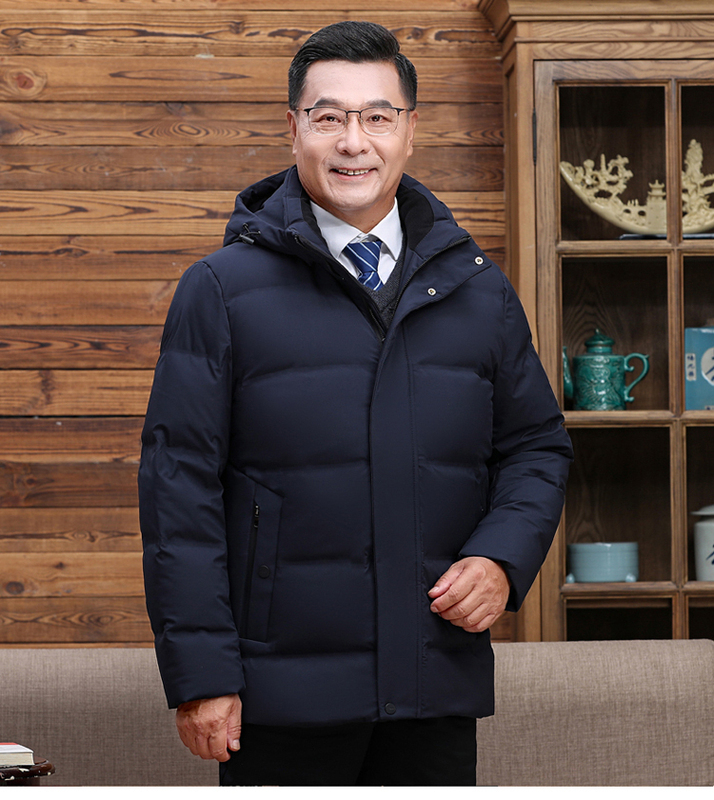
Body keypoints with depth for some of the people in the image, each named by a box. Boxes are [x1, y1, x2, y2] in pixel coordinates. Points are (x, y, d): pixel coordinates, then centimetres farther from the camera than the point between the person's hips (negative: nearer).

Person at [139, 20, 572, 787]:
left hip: (439, 693, 3)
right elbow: (180, 487, -4)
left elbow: (537, 446, 17)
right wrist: (199, 674, -9)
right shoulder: (222, 291, -1)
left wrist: (504, 559, -4)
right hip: (282, 697, -3)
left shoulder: (478, 291, 10)